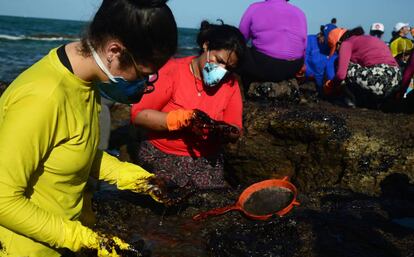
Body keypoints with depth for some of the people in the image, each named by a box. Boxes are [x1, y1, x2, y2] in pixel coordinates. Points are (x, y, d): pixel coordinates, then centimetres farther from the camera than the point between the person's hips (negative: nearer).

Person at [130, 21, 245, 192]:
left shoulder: (230, 83, 1)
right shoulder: (172, 70, -9)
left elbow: (235, 132, 5)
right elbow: (138, 114, -14)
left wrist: (225, 133, -18)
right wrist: (184, 119, -24)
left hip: (206, 165, 3)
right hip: (160, 159, -3)